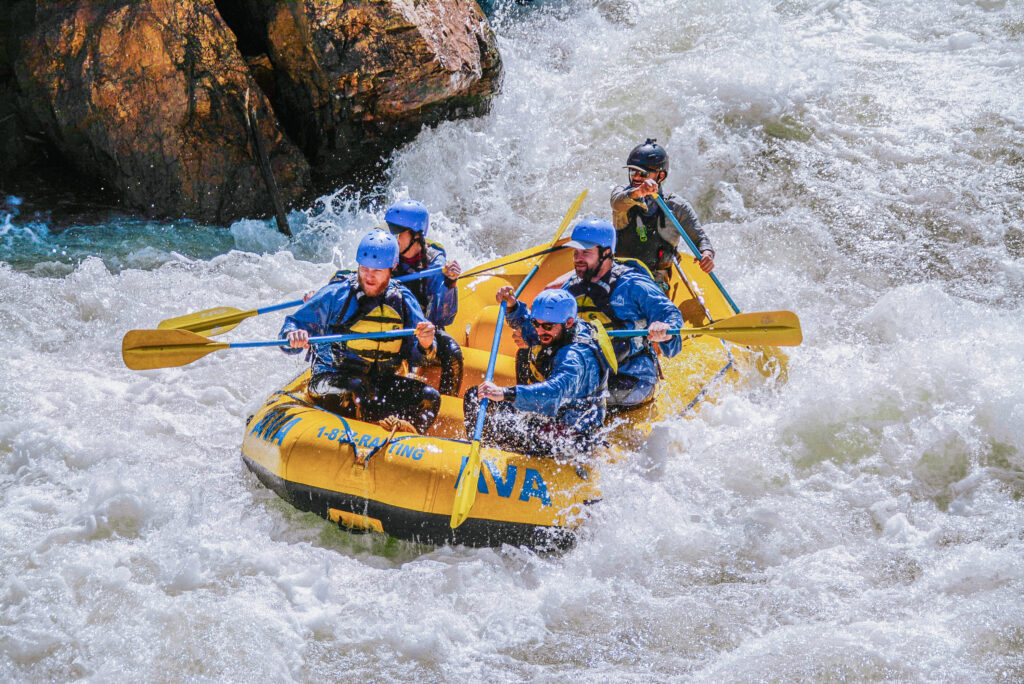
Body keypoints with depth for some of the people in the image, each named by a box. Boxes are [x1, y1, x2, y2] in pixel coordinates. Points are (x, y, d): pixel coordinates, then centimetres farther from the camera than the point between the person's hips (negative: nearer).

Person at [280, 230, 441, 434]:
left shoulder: (403, 300, 8)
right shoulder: (336, 294, -3)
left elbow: (414, 357, 11)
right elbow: (294, 324, 0)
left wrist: (425, 345, -13)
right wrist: (293, 335, -25)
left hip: (381, 381, 4)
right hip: (332, 378, -4)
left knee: (430, 397, -20)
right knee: (355, 388, -37)